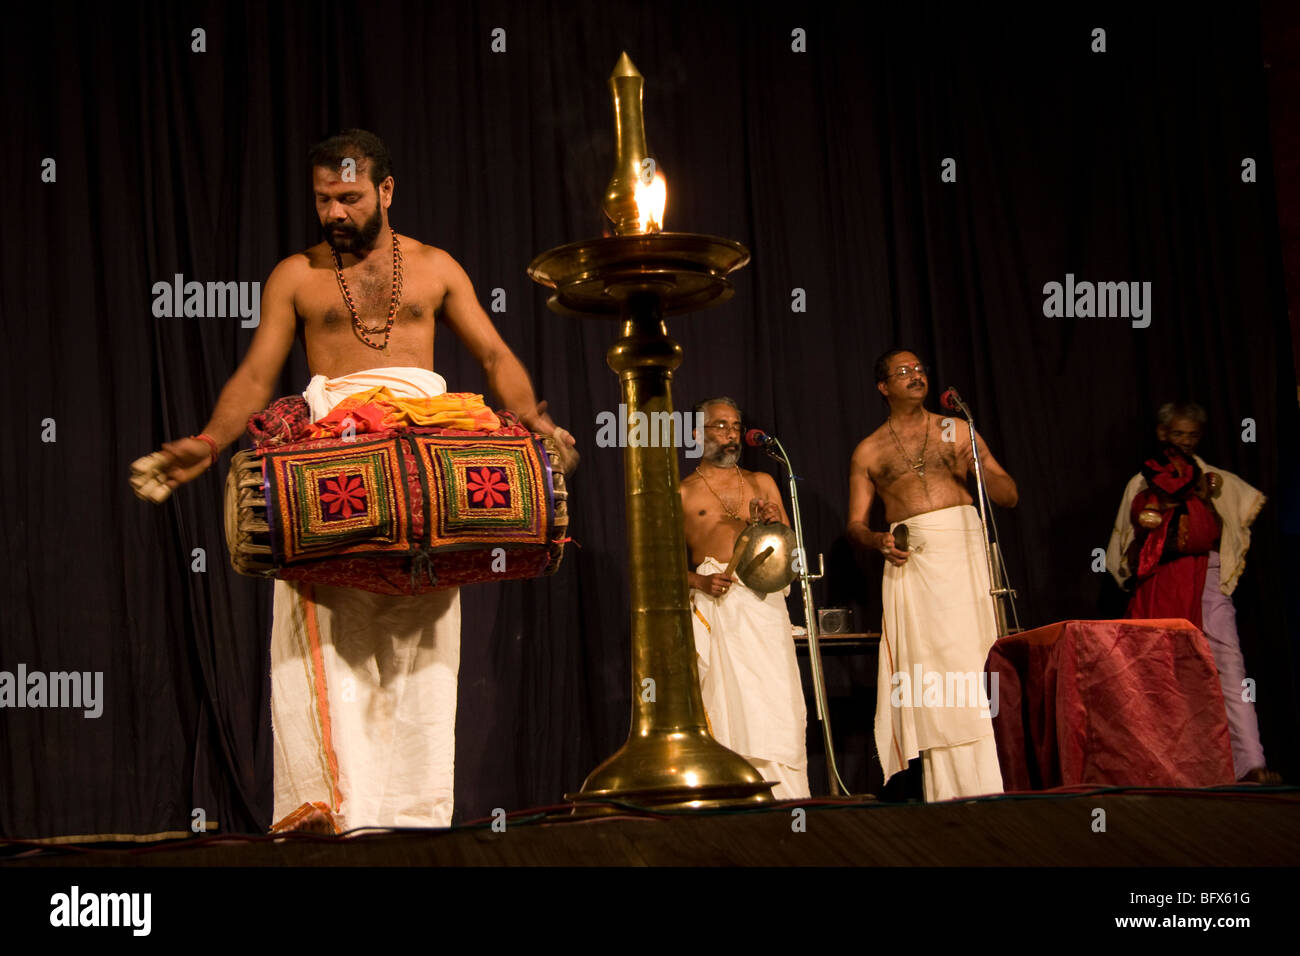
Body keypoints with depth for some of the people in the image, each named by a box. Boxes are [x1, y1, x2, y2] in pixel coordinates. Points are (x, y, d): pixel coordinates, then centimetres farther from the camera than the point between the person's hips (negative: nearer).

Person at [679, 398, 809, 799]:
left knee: (775, 701, -8)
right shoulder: (682, 493, 11)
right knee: (724, 703, -8)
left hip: (763, 601, 2)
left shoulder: (761, 483, 20)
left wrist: (774, 522, -1)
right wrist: (700, 581, -10)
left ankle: (783, 799, -7)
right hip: (713, 607, -2)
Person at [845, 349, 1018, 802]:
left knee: (978, 660, -9)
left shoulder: (957, 431, 14)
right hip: (913, 562, 0)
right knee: (930, 670, -6)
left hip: (965, 549, 0)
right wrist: (879, 541, -9)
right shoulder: (869, 451, 13)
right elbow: (856, 523, 12)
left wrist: (980, 469, -7)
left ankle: (989, 787, -8)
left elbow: (1010, 496, 13)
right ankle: (948, 790, -6)